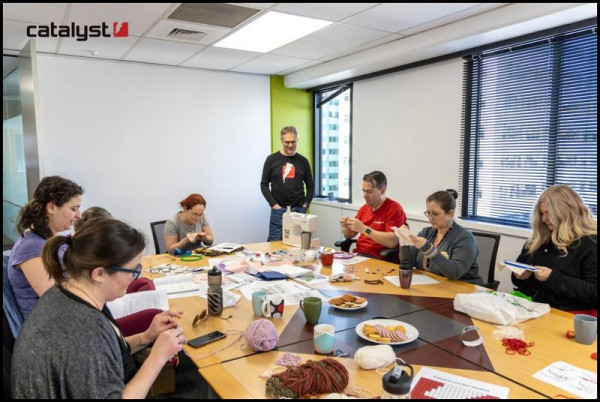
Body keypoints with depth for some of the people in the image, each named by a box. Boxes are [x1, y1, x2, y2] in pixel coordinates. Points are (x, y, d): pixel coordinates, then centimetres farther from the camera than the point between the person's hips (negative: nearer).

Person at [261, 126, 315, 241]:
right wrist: (273, 204, -6)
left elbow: (310, 186, 13)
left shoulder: (303, 161, 7)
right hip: (278, 209, -1)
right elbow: (264, 185, 3)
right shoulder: (272, 159, 2)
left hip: (299, 209, 2)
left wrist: (306, 204, 2)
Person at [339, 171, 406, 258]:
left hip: (378, 259, -7)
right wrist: (346, 227, -4)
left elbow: (392, 242, -21)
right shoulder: (364, 208, 11)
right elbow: (349, 235, 19)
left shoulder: (394, 209, -9)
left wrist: (363, 229, -22)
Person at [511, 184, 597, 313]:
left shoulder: (591, 243, -2)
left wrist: (553, 278, -17)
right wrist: (519, 275, 4)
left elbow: (594, 293, -10)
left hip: (563, 313, -6)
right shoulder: (539, 238, 16)